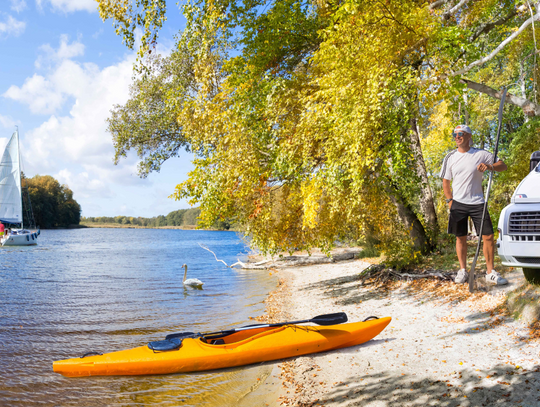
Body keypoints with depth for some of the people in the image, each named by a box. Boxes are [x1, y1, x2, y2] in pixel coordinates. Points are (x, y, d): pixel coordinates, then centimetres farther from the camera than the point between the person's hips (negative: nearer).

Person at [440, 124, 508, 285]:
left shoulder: (481, 154, 0)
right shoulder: (450, 157, 5)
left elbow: (503, 166, 2)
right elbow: (445, 181, 11)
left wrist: (489, 166, -19)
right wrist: (450, 201, 1)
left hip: (477, 202, -1)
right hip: (458, 203, 1)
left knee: (488, 237, -4)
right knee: (460, 238, 6)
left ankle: (490, 272, 8)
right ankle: (462, 271, 18)